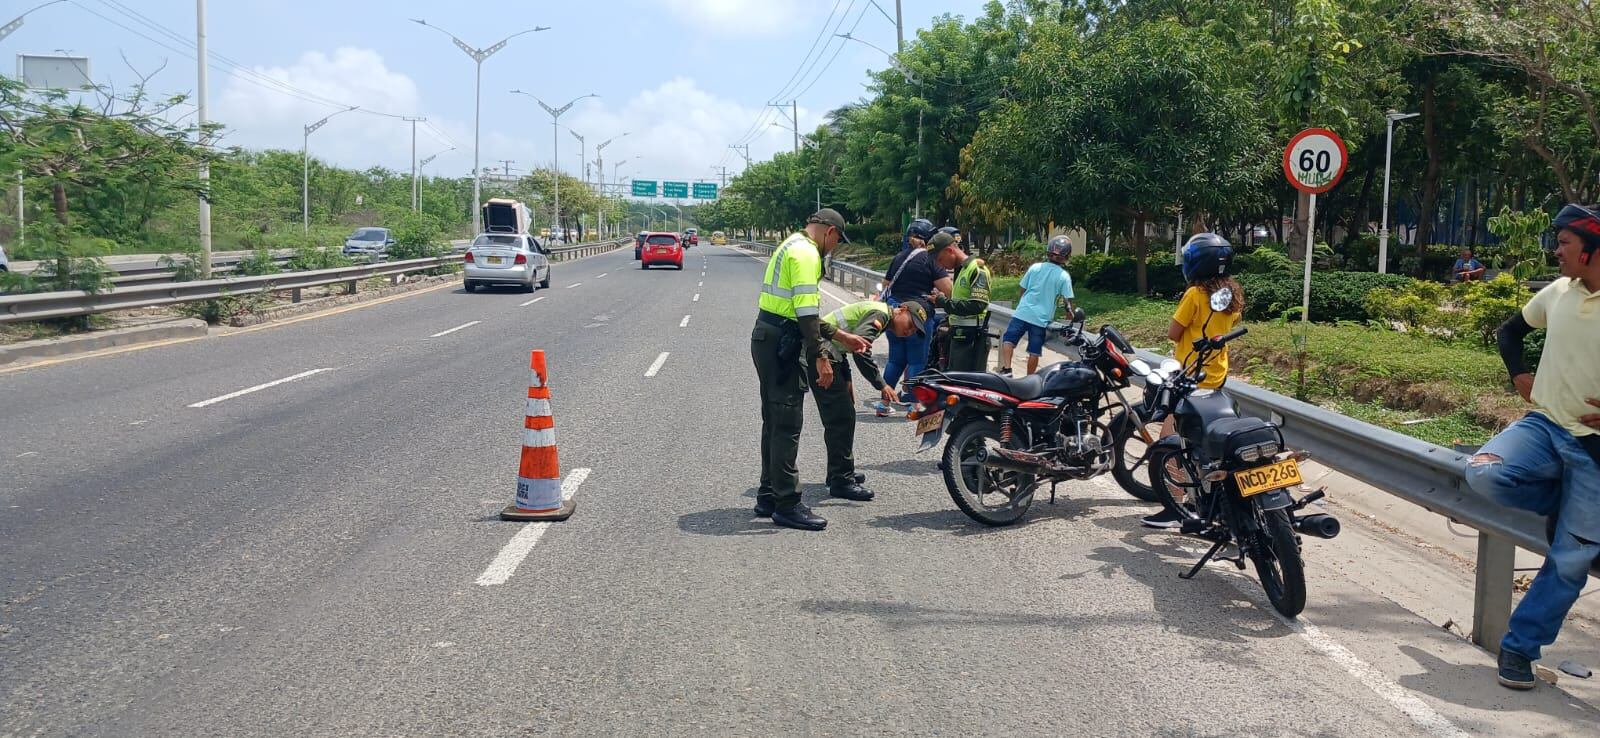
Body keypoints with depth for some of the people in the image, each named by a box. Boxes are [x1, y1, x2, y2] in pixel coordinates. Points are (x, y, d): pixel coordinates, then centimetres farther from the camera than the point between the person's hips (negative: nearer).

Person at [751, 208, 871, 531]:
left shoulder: (793, 247, 20)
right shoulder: (806, 253, -13)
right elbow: (806, 312, -21)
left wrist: (841, 336, 25)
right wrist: (820, 357, -20)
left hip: (768, 338, 11)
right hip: (780, 344, -11)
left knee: (775, 422, 16)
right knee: (788, 424, -7)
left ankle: (768, 497, 24)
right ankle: (787, 504, -3)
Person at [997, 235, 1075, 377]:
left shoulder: (1035, 268, 2)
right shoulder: (1064, 276, -5)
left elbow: (1023, 290, 10)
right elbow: (1067, 302, -5)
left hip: (1022, 313, 1)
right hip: (1041, 319, -1)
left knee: (1008, 340, 8)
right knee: (1034, 352, 7)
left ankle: (1006, 369, -7)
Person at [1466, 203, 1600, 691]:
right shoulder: (1558, 292, 3)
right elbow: (1510, 332, 22)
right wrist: (1519, 376, 7)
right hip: (1544, 424, 4)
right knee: (1484, 473, -26)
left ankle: (1520, 647, 13)